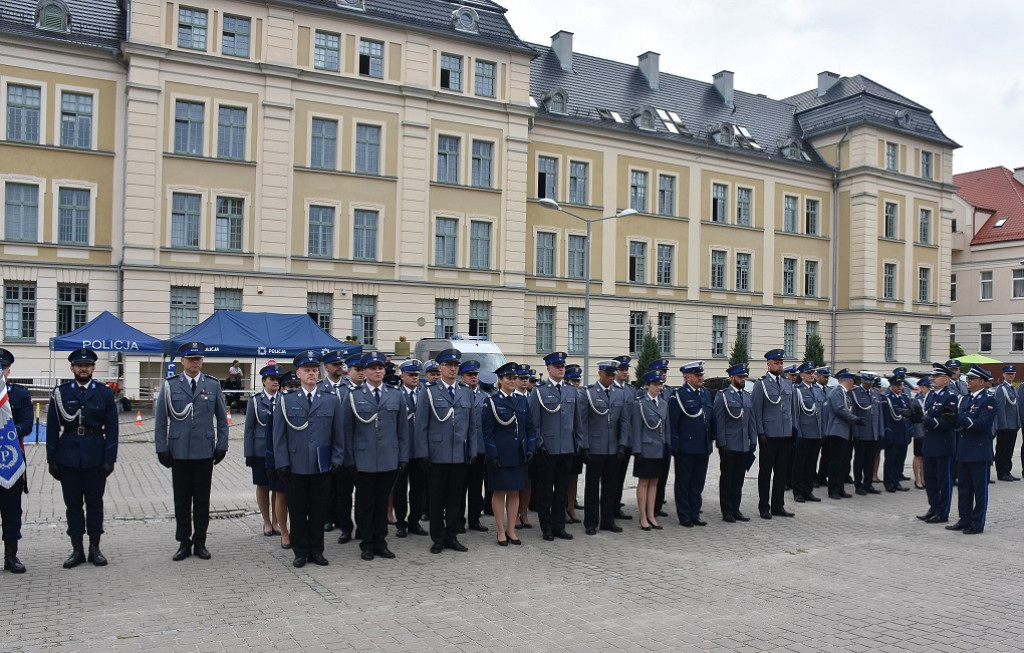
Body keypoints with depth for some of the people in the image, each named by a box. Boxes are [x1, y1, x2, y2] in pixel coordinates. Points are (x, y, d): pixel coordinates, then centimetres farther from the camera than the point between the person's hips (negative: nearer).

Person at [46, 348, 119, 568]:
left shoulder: (105, 392, 2)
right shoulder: (60, 392, 3)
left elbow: (111, 428, 0)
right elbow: (53, 428, 3)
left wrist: (110, 459, -6)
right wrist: (52, 460, -1)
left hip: (95, 457, 0)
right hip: (68, 456, 1)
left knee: (95, 502, 7)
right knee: (73, 504, 7)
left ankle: (94, 548, 16)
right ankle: (77, 549, 16)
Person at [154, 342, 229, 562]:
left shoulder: (213, 385, 5)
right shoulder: (170, 385, 3)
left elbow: (222, 418, 8)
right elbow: (161, 420, 4)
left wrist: (222, 446, 2)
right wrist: (162, 449, -2)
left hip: (205, 452, 0)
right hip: (179, 452, 0)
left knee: (202, 500, 7)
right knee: (181, 500, 7)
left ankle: (200, 542, 17)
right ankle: (184, 543, 18)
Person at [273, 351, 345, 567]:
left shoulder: (332, 400, 7)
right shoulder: (286, 401, 5)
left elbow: (339, 435, 8)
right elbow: (279, 436, 3)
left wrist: (337, 460, 1)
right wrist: (282, 463, -3)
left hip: (322, 467, 1)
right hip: (295, 467, 0)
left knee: (319, 511, 7)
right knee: (297, 512, 6)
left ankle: (316, 551, 18)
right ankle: (300, 552, 18)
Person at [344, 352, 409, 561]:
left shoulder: (396, 396, 9)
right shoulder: (354, 397, 3)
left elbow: (403, 429, 9)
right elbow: (348, 430, 3)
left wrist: (403, 457, 4)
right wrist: (349, 458, -1)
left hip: (389, 460, 2)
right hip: (364, 460, -2)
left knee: (382, 502, 9)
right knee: (365, 503, 6)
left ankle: (380, 542, 21)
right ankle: (367, 544, 18)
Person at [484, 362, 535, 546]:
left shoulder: (522, 400, 9)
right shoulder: (491, 401, -5)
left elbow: (530, 427, 11)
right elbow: (487, 431, -7)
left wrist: (531, 448, 1)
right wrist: (492, 455, -12)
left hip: (519, 454, 4)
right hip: (500, 454, -4)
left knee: (515, 492, 9)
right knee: (499, 492, 4)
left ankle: (511, 530, 18)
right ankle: (501, 532, 13)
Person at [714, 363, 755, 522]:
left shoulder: (747, 396, 13)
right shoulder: (722, 396, -6)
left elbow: (751, 420, 15)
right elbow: (718, 421, -9)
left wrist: (753, 441, 9)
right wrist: (722, 444, -13)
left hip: (744, 446, 6)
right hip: (729, 446, -6)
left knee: (738, 479, 12)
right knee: (727, 479, 4)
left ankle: (735, 509, 20)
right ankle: (727, 512, 11)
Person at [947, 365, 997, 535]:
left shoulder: (988, 401, -9)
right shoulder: (964, 399, 14)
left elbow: (983, 423, -21)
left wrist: (961, 419, -27)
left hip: (980, 451, -7)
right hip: (964, 450, 7)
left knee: (980, 489, 2)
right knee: (963, 487, 12)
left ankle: (977, 524, 9)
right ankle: (965, 520, 21)